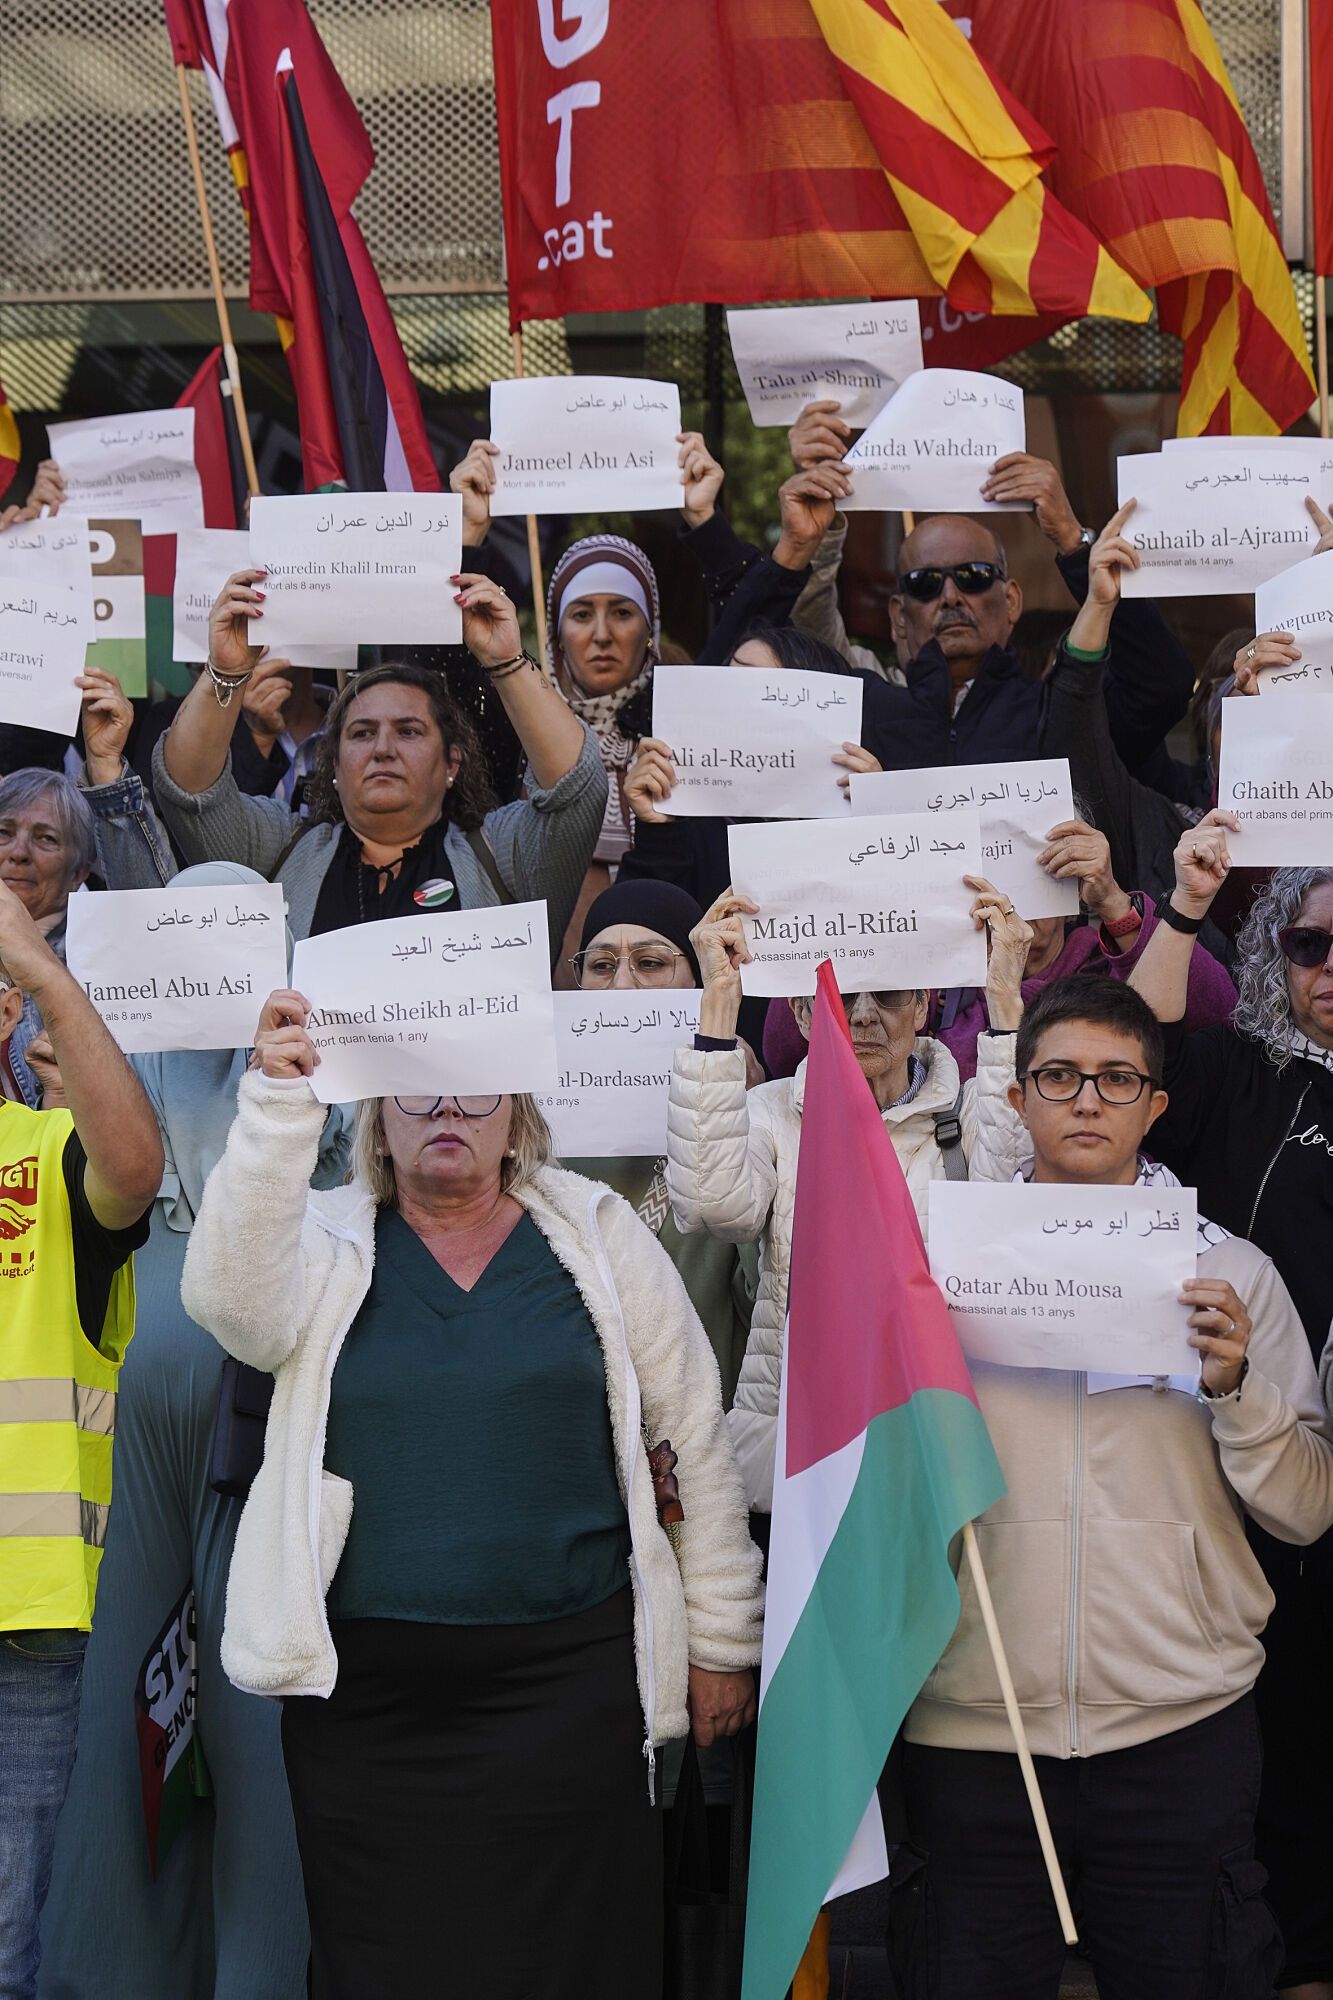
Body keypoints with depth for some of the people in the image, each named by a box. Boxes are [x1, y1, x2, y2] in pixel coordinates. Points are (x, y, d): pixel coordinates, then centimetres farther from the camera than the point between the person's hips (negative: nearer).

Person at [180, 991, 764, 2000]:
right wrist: (279, 1103, -25)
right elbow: (232, 1299, -16)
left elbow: (697, 1437, 8)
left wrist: (722, 1640, 6)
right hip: (366, 1691, 1)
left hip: (568, 1679, 0)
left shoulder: (595, 1231, 7)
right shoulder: (326, 1243, 7)